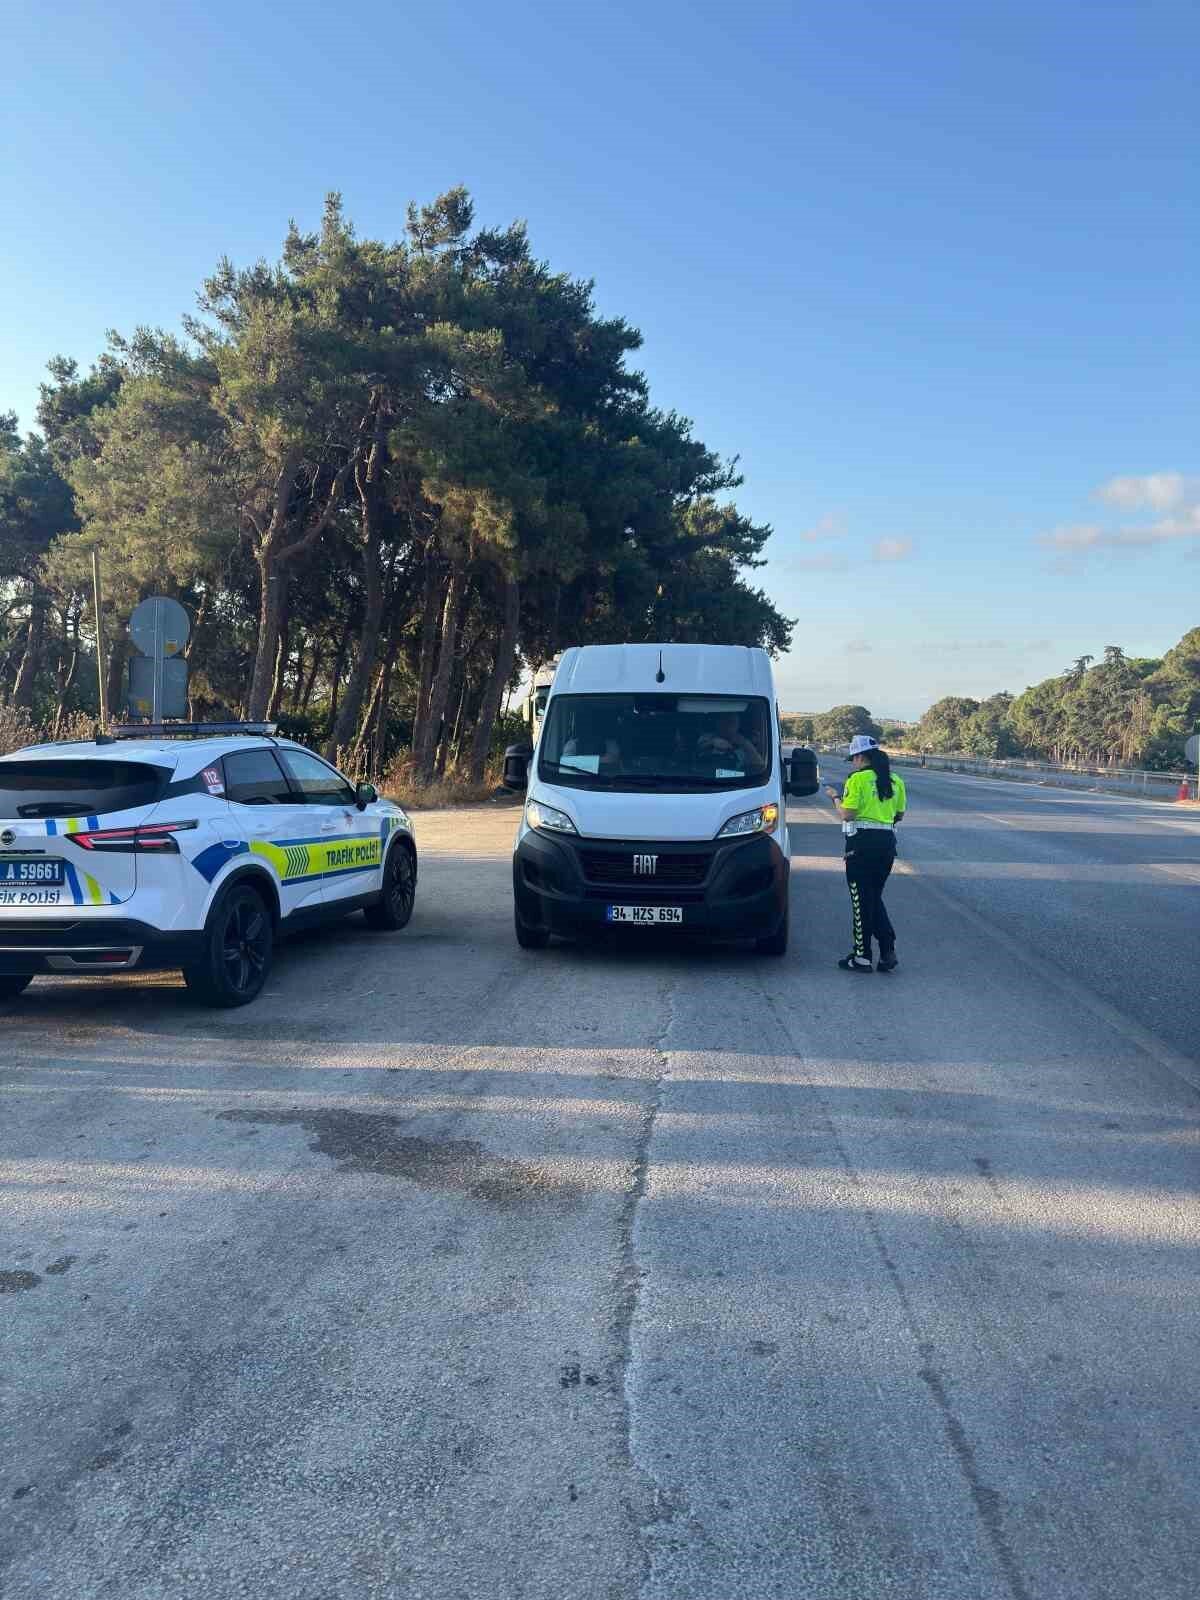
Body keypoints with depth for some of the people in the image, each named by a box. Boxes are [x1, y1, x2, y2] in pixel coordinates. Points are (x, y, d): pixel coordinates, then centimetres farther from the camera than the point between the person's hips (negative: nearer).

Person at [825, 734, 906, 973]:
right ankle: (888, 949, 9)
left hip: (862, 842, -6)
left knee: (862, 900, 1)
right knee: (875, 897, 18)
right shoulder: (895, 781, 9)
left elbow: (846, 814, -13)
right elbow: (899, 815, 13)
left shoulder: (858, 779, -10)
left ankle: (862, 957, 6)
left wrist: (835, 797, 4)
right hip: (887, 841, 6)